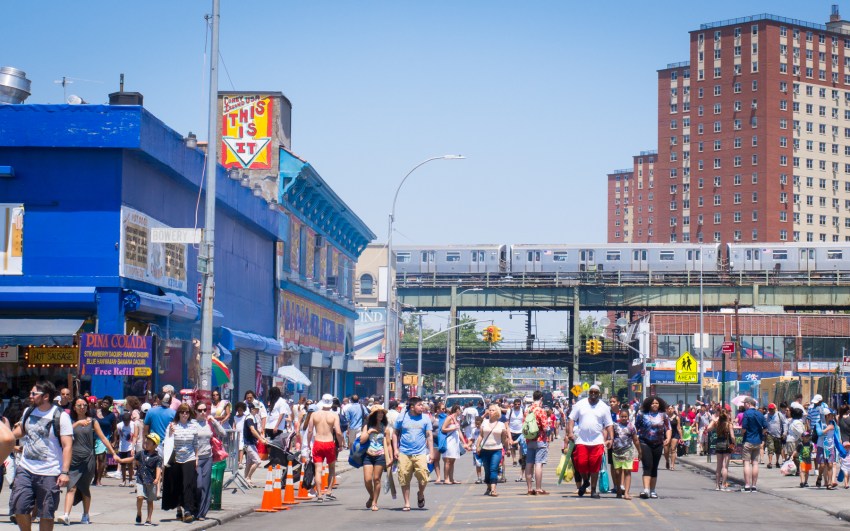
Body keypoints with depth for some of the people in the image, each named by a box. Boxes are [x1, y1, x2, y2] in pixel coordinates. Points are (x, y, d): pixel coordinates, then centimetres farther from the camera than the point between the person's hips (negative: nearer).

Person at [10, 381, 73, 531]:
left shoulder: (60, 417, -9)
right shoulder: (28, 412, 10)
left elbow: (67, 446, -13)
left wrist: (64, 472, -22)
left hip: (49, 473, -5)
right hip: (25, 469, 5)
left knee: (46, 513, 2)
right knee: (19, 508, -3)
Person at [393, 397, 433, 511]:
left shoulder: (425, 419, 6)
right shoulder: (402, 417, 3)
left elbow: (429, 436, 7)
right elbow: (395, 433, 9)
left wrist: (431, 452, 0)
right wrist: (395, 449, 2)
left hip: (420, 453, 0)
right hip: (404, 453, 0)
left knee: (423, 476, -12)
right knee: (404, 479, 0)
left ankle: (421, 495, 18)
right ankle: (407, 503, 11)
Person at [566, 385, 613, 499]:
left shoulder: (604, 407, 6)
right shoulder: (580, 404, 6)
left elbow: (609, 425, 6)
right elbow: (572, 419, 6)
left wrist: (610, 439, -5)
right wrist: (570, 433, -7)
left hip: (597, 441, 0)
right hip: (581, 441, 0)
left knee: (595, 467, -2)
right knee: (581, 464, -6)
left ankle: (593, 490, 9)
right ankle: (585, 481, 25)